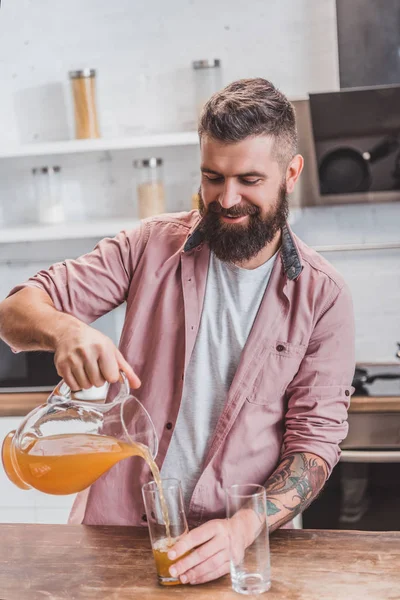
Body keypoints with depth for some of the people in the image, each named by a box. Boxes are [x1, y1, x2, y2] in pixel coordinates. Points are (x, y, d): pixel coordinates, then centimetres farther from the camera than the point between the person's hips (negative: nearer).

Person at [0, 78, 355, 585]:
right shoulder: (153, 246, 1)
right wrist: (64, 330, -25)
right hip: (117, 520, 0)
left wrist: (244, 529, -20)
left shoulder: (322, 295, -1)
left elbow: (316, 438, -4)